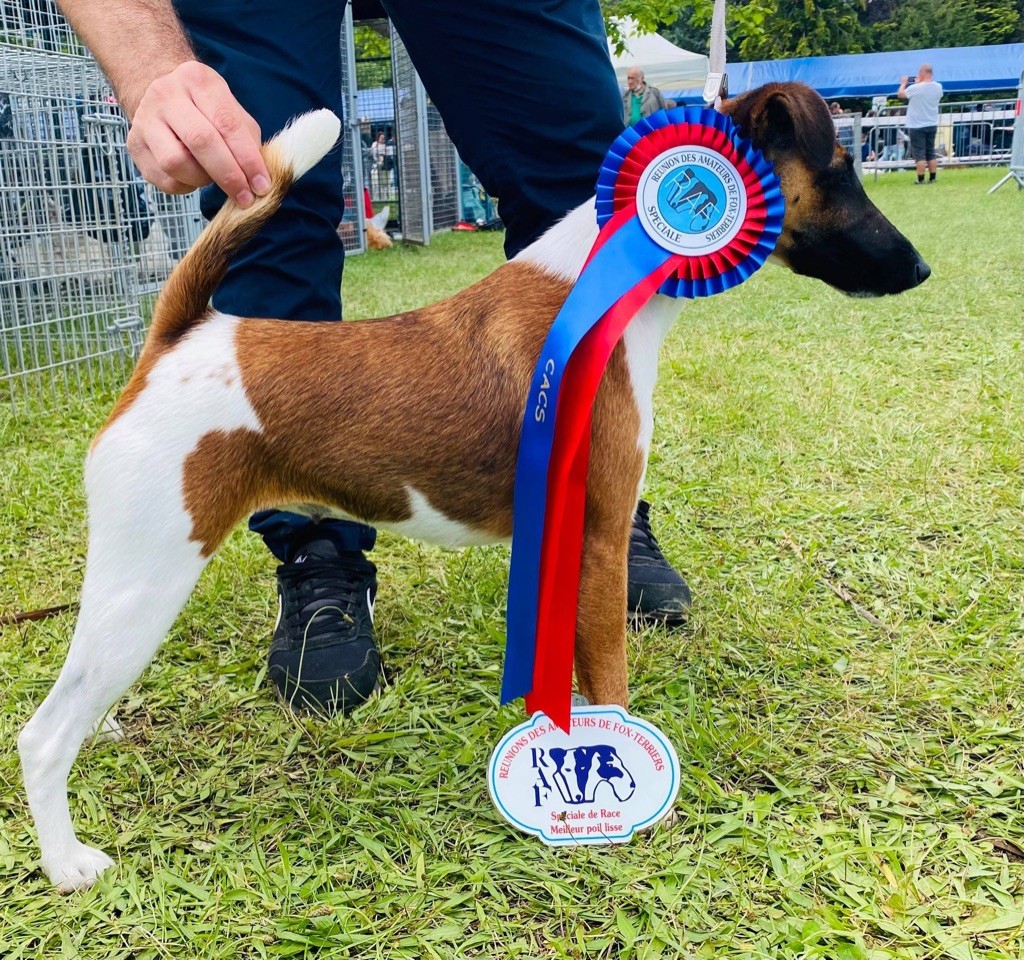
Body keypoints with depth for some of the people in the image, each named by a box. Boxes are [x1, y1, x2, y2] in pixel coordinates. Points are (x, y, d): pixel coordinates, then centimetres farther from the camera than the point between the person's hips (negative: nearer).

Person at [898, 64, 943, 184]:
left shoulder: (915, 88, -18)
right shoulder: (938, 87, 0)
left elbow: (900, 94, -3)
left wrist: (903, 83, 14)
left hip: (917, 126, -5)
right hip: (932, 124, 5)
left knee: (919, 154, -1)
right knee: (931, 153, 12)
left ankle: (921, 179, -2)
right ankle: (932, 178, 13)